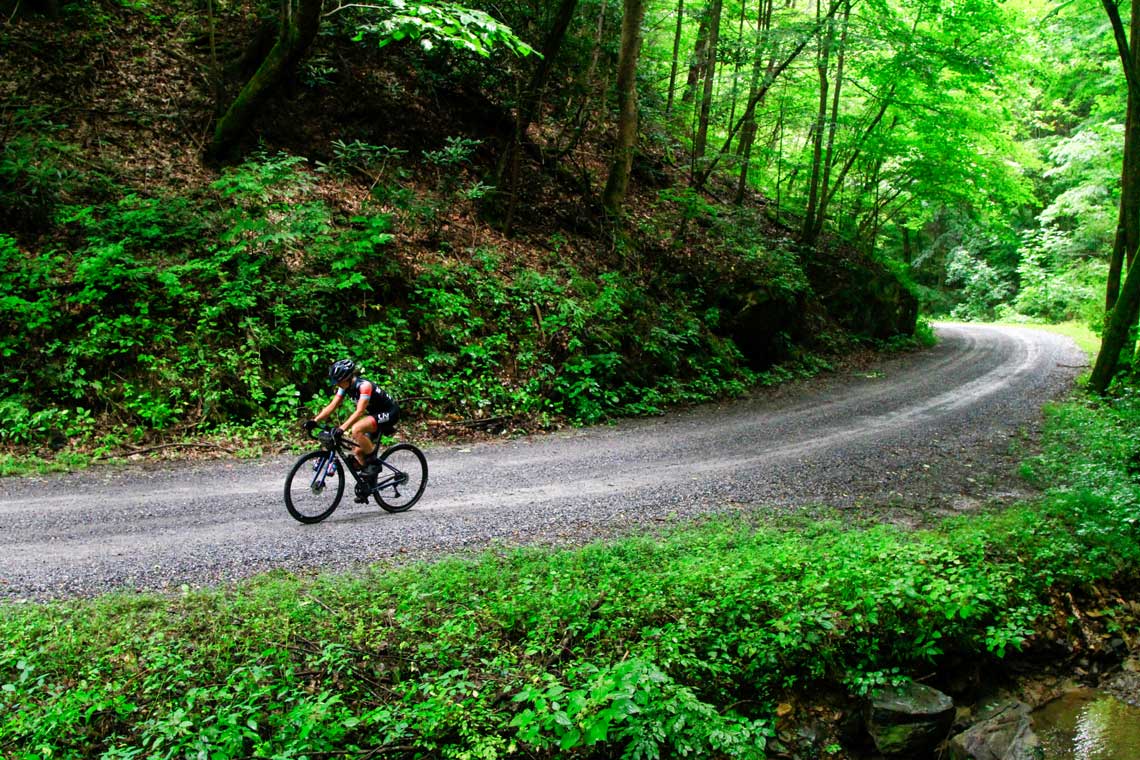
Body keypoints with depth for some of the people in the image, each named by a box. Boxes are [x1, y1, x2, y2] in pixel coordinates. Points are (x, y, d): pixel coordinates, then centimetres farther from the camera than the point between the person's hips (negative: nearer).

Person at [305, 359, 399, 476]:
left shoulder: (364, 385, -28)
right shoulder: (346, 386, -4)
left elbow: (359, 411, -37)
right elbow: (332, 406, -6)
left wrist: (342, 428, -48)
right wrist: (314, 421, -19)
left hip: (389, 413, -9)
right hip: (375, 413, 9)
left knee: (356, 430, -30)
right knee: (359, 452, 5)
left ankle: (374, 464, -15)